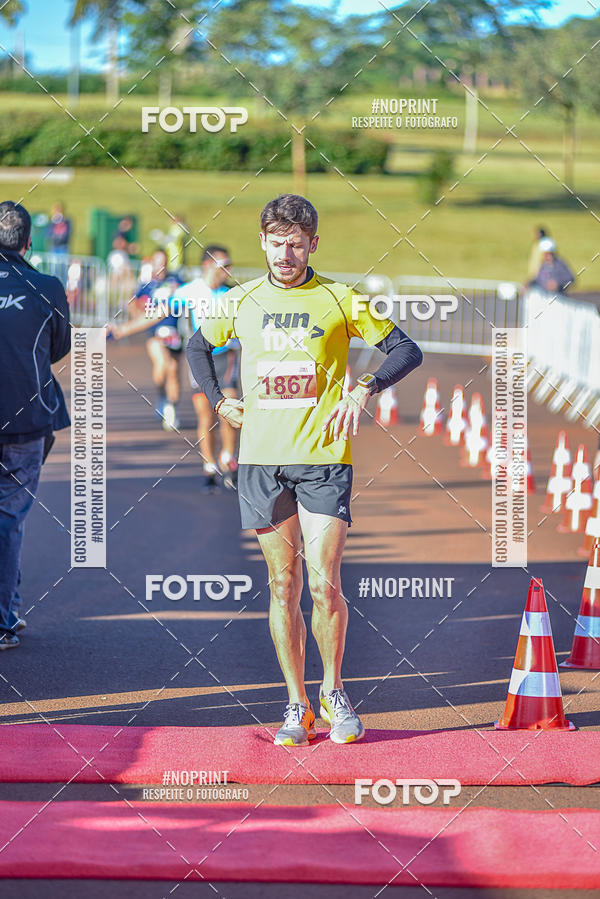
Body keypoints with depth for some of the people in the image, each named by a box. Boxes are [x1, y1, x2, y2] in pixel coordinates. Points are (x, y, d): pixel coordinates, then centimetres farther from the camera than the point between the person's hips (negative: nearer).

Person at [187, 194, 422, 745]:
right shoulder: (241, 302, 8)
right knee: (283, 586, 5)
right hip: (261, 461, 2)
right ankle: (297, 707, 12)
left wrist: (364, 390, -8)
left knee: (324, 585, -8)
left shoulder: (339, 300, 0)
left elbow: (407, 351, 5)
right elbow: (198, 347, 26)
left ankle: (333, 693, 13)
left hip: (324, 458, -2)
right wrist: (220, 401, 13)